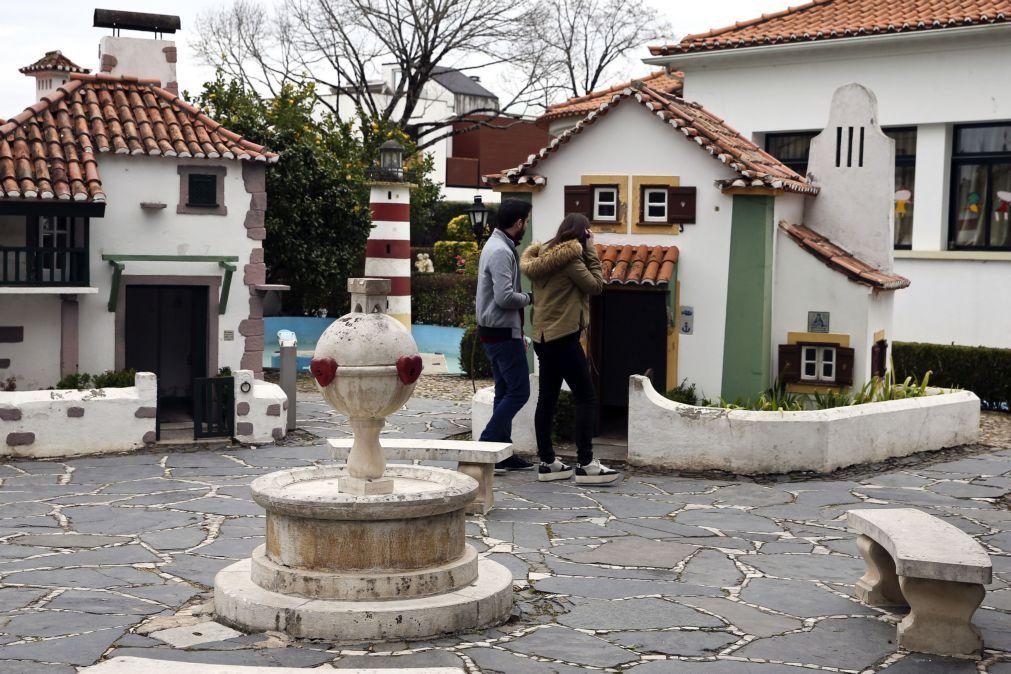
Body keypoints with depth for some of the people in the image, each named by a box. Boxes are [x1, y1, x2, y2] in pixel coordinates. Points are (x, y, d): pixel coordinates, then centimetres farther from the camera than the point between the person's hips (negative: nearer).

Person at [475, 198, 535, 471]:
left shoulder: (496, 246, 16)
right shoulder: (501, 252, -18)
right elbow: (505, 297, -26)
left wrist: (519, 335, 21)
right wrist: (528, 298, -7)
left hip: (496, 332, 11)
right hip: (503, 333, -11)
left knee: (505, 392, 12)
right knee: (519, 392, -7)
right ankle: (486, 445, -7)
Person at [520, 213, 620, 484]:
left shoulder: (544, 255, 12)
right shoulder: (570, 258, -13)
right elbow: (596, 285, -9)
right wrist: (591, 251, -5)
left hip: (543, 337, 9)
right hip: (563, 338, -9)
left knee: (547, 399, 10)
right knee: (586, 398, -6)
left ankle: (547, 462, 14)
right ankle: (586, 464, -9)